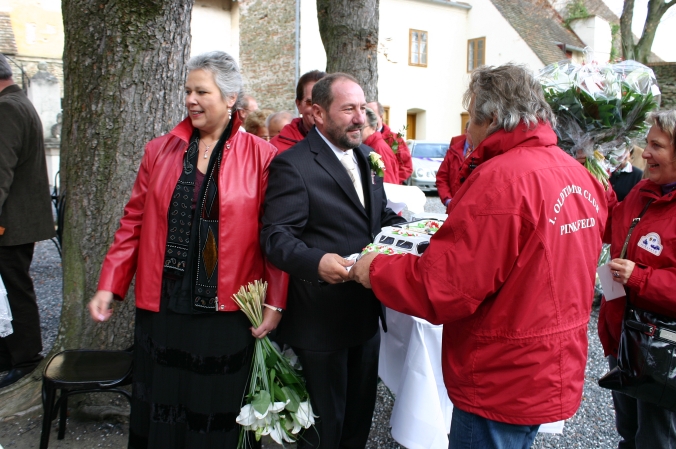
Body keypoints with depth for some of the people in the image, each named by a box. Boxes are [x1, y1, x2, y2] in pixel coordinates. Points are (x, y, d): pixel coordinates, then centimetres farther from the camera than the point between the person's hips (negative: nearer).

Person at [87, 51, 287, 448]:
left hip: (226, 311, -3)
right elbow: (135, 222, 8)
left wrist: (275, 303, -10)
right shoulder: (160, 151, 6)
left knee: (215, 414, 12)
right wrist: (110, 285, 3)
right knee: (159, 409, 15)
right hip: (162, 307, 3)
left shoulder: (260, 156, -4)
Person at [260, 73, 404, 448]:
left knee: (361, 412, 24)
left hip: (366, 312, 7)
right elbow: (276, 235, -21)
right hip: (321, 316, -7)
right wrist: (317, 261, -39)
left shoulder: (366, 156, 10)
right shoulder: (292, 164, -15)